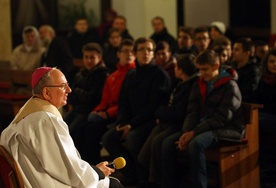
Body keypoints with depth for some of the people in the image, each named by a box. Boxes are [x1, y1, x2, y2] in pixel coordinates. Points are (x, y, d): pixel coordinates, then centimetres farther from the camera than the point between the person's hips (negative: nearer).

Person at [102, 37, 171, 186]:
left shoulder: (160, 74, -7)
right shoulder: (131, 75, 15)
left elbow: (154, 105, -14)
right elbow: (123, 102, 14)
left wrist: (132, 124, -17)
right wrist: (122, 122, -6)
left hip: (151, 120, -7)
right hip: (131, 121, 7)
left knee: (132, 138, -33)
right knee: (108, 138, -13)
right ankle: (131, 175, -6)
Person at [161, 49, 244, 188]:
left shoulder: (230, 86, -10)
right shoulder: (199, 85, 11)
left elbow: (221, 118, -18)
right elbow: (192, 113, 6)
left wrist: (194, 132, -23)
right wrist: (186, 132, -15)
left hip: (227, 130, -7)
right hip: (203, 127, 7)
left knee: (195, 144, -35)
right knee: (168, 143, -14)